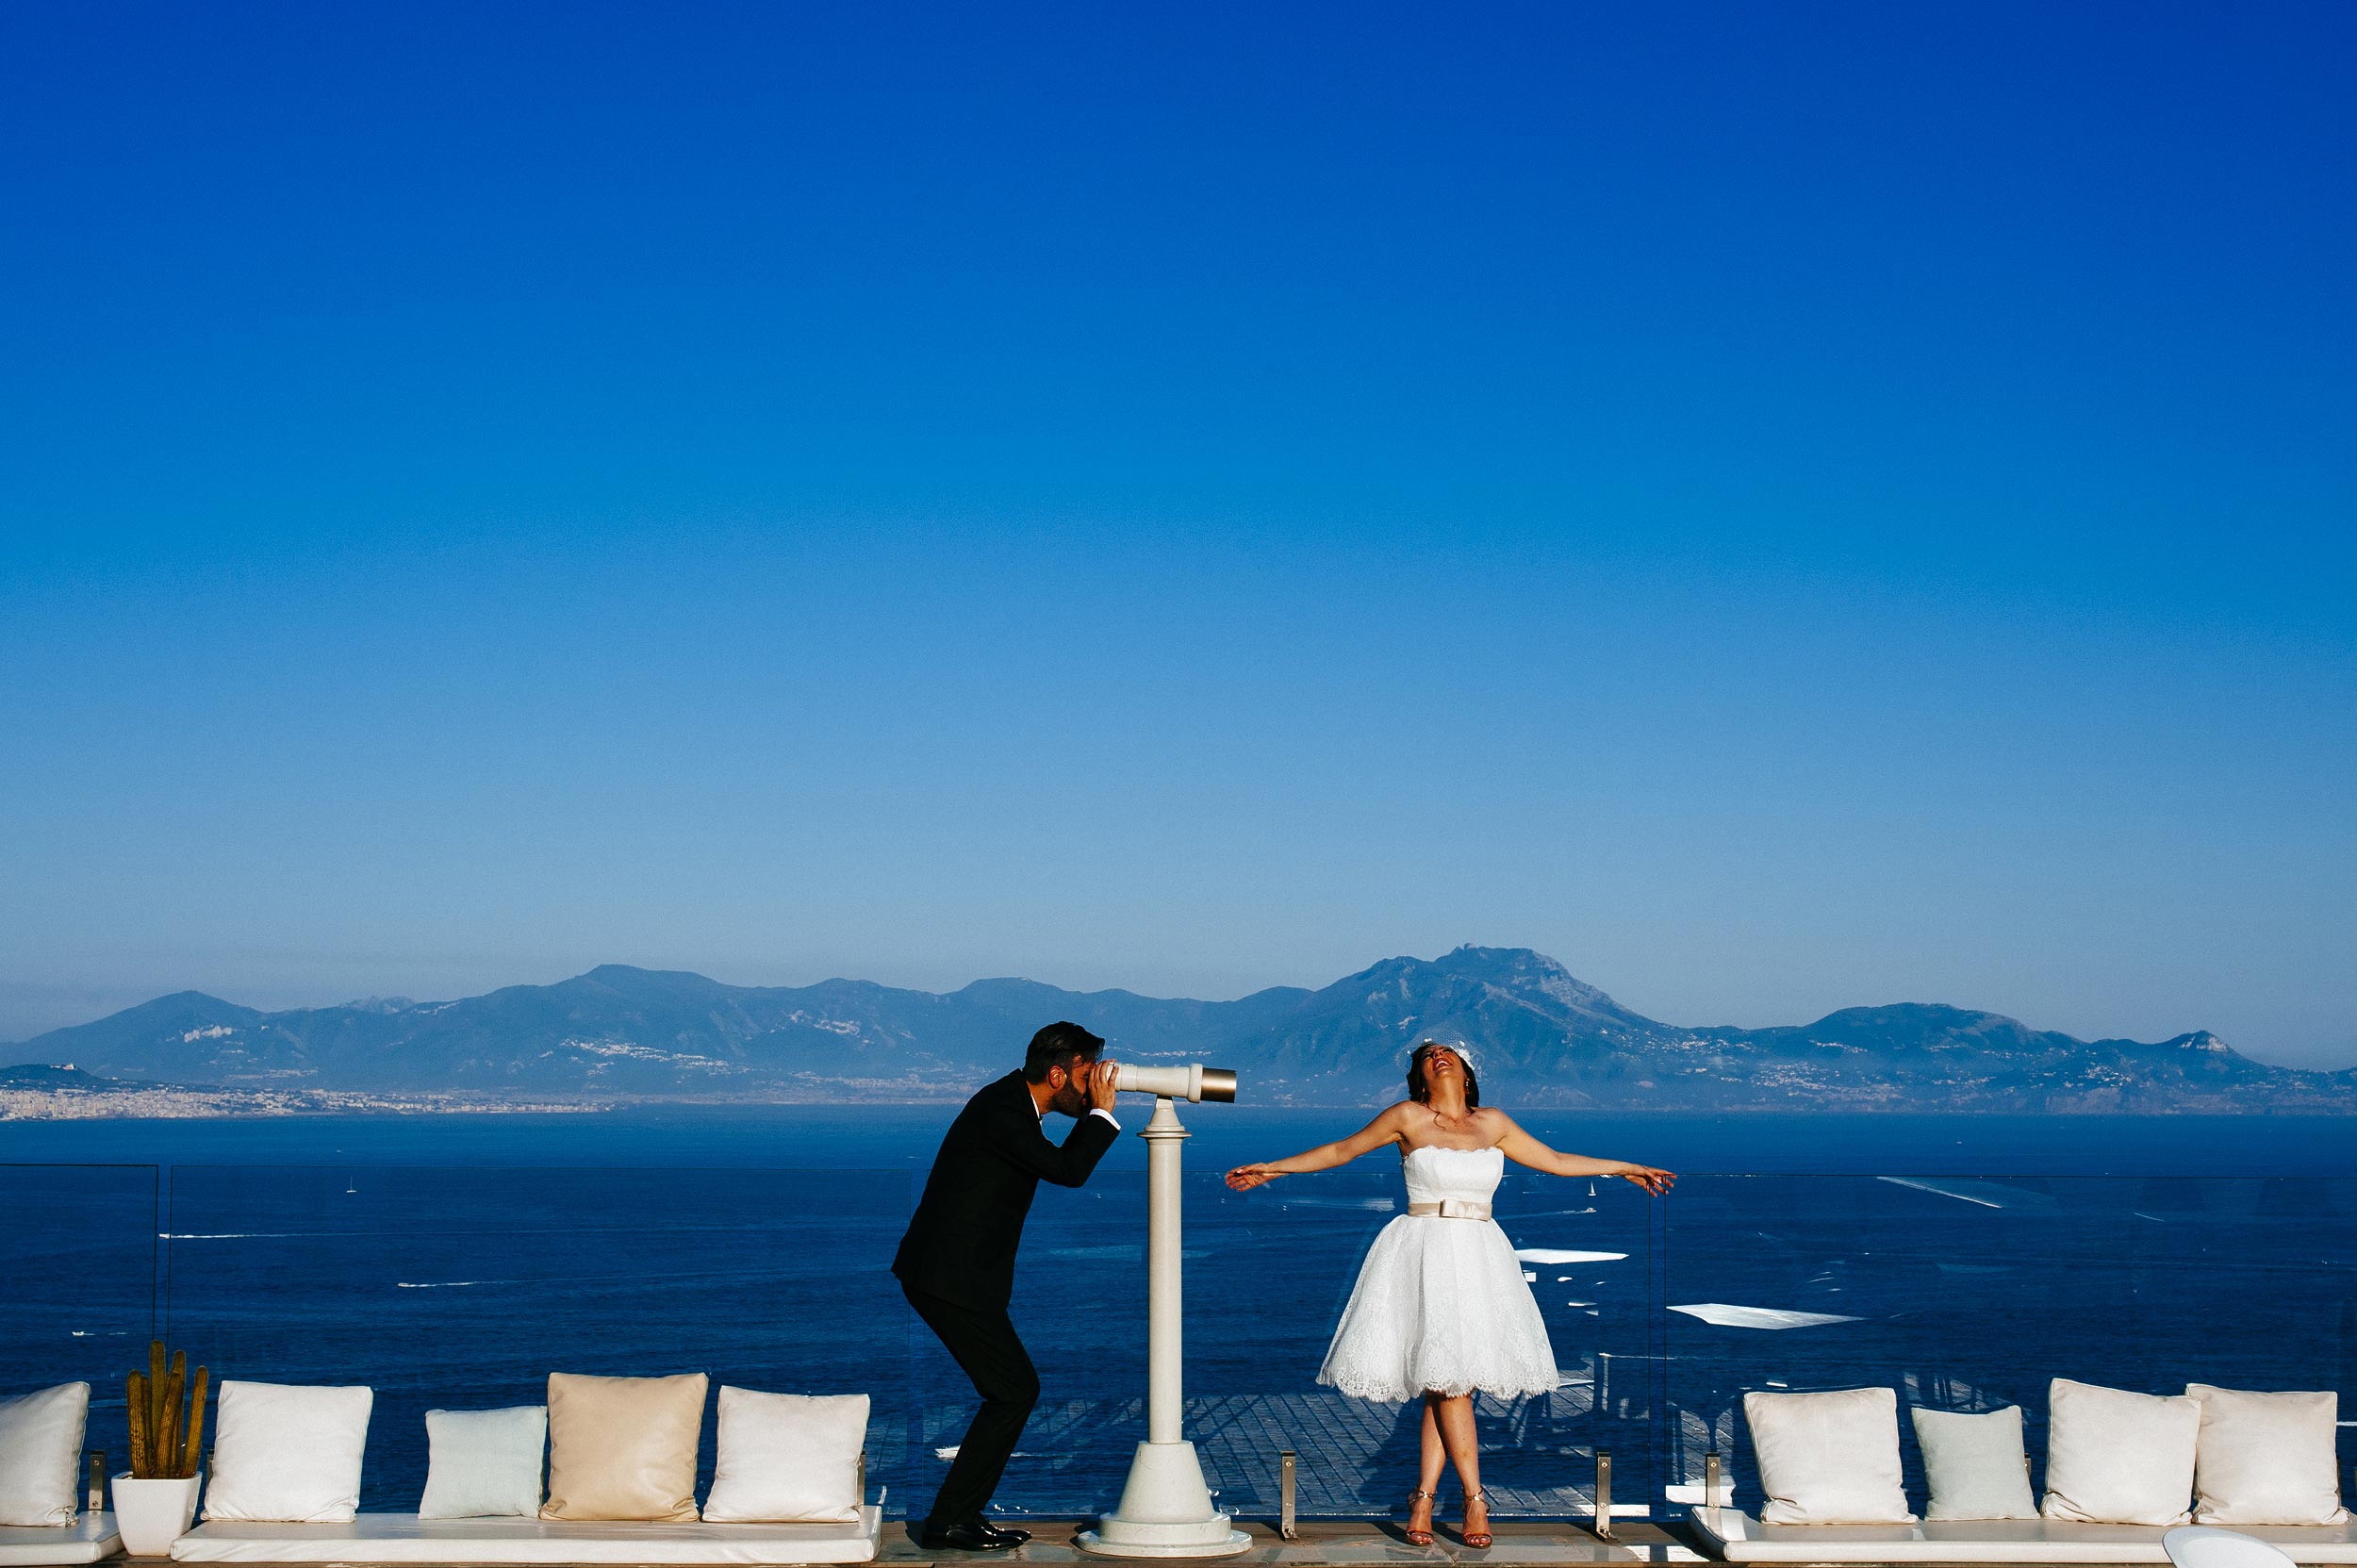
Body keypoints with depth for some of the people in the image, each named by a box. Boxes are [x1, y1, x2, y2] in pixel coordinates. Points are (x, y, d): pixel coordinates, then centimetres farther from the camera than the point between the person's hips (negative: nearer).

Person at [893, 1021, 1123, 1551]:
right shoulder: (1000, 1111, -20)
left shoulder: (1012, 1104, 11)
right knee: (1015, 1391, -5)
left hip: (951, 1273, 10)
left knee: (1013, 1390, 13)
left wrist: (1094, 1116, 9)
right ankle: (949, 1521, 1)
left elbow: (1060, 1163, 21)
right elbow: (1067, 1170, -24)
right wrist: (1101, 1112, -12)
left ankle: (958, 1514, 18)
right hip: (951, 1279, -10)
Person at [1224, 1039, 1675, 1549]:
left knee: (1446, 1377, -1)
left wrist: (1625, 1168, 23)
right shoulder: (1408, 1118, 1)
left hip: (1477, 1256, 3)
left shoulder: (1493, 1122, 11)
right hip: (1424, 1254, -3)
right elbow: (1342, 1150, 10)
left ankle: (1424, 1496, 6)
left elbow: (1555, 1161, 21)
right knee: (1445, 1375, -8)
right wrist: (1271, 1169, 10)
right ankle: (1475, 1500, -1)